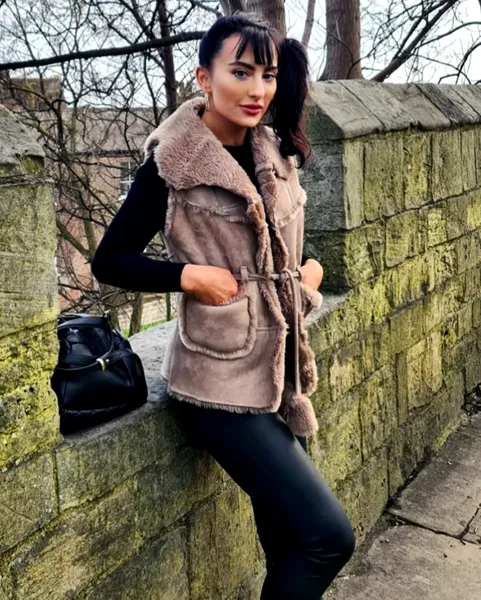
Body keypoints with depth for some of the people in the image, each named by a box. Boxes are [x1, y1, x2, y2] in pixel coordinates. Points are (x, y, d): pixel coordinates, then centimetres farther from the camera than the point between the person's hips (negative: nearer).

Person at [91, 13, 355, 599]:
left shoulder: (275, 153, 8)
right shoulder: (171, 165, -11)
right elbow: (109, 261, -5)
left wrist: (311, 267, 3)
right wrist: (189, 275, -18)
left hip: (281, 368, 7)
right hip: (222, 378, -6)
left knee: (286, 536, 16)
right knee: (329, 535, -9)